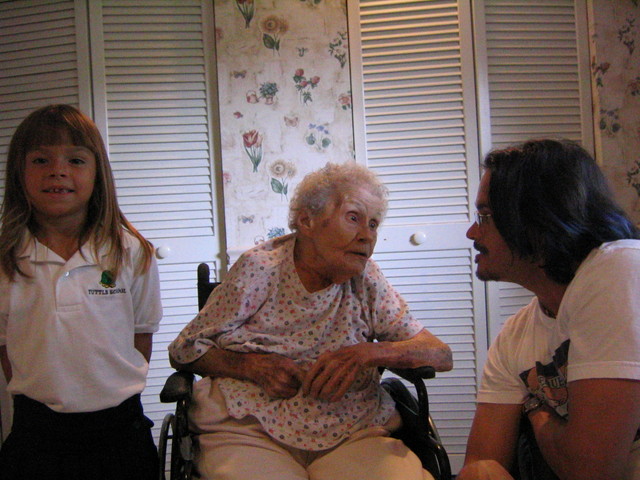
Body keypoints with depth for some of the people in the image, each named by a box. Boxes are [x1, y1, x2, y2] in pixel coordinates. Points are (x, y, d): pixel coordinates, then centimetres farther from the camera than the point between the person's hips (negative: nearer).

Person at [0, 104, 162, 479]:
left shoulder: (131, 252, -4)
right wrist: (51, 393, -1)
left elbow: (141, 336, 4)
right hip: (36, 430, 0)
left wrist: (117, 391, -2)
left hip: (118, 425, 0)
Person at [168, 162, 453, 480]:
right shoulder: (258, 269, -2)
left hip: (353, 434, 2)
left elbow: (440, 355, 3)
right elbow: (184, 349, 4)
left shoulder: (367, 281, 4)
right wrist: (252, 366, -14)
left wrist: (368, 353, -14)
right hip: (249, 429, -2)